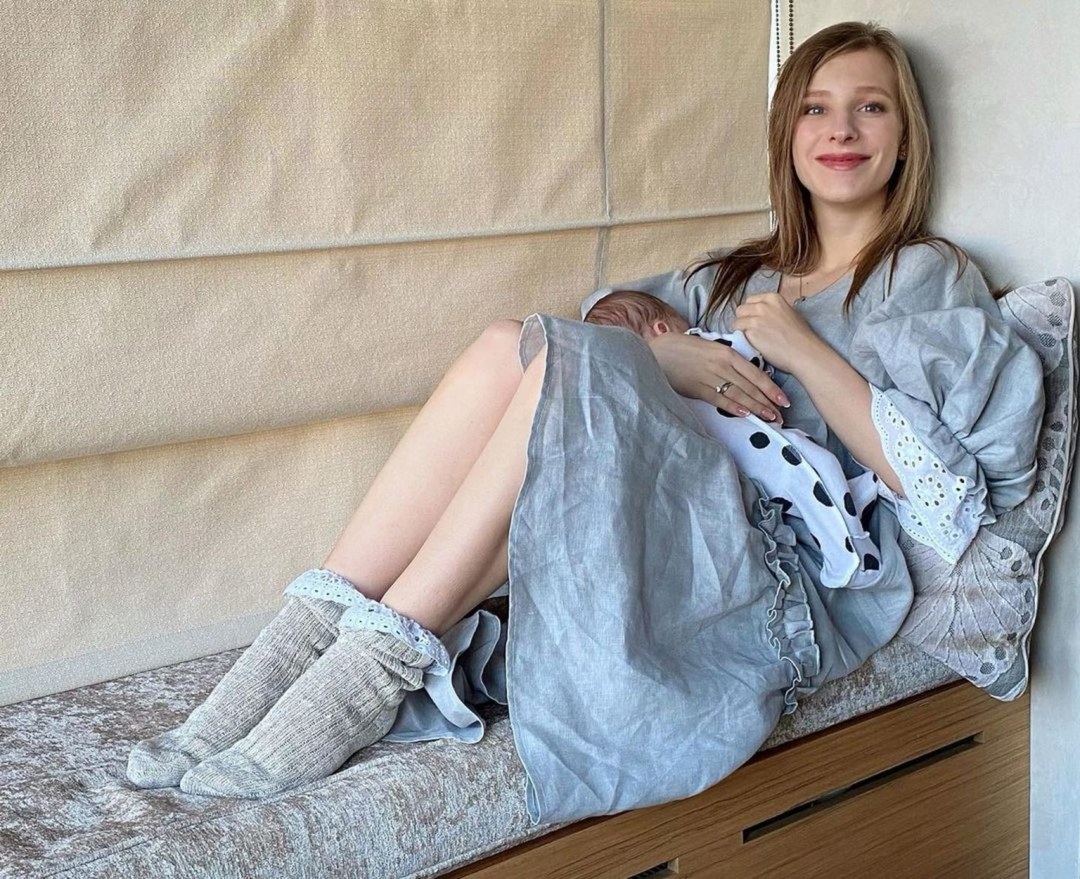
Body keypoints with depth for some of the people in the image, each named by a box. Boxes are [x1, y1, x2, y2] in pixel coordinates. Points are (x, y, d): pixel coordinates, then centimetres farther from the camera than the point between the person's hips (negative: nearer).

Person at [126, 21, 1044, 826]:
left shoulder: (933, 280, 12)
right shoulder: (739, 274, 29)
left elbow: (939, 481, -2)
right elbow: (608, 321, 15)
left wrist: (800, 346, -6)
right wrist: (666, 358, -7)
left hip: (786, 584, -5)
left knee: (562, 360, -28)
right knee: (513, 348, -22)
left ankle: (376, 668, -33)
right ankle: (308, 638, -31)